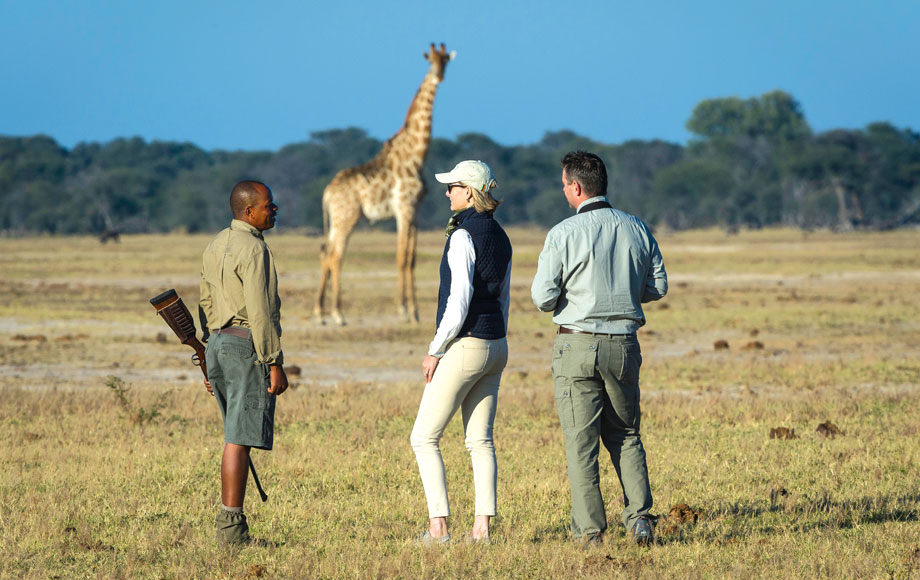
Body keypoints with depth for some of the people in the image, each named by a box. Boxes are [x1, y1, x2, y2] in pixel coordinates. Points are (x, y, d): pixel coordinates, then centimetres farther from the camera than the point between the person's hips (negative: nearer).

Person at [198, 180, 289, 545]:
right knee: (239, 438, -8)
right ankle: (230, 526, -10)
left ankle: (230, 525, 11)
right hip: (247, 345, -9)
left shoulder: (215, 247, 16)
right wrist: (275, 363, -16)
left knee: (238, 435, 13)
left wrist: (211, 361, 23)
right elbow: (260, 312, -18)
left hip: (218, 343, 9)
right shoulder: (252, 249, -12)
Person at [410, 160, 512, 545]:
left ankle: (438, 527, -5)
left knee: (424, 437, 0)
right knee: (480, 440, 9)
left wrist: (435, 351, -14)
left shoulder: (463, 236, -16)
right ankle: (482, 527, 4)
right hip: (494, 346, 8)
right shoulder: (499, 236, 11)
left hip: (463, 346, -8)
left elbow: (459, 301, -21)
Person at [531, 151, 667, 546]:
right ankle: (639, 517, 3)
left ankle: (589, 529, 0)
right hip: (624, 346, 4)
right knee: (625, 435, 16)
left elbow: (543, 297, -12)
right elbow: (658, 287, 9)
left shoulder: (564, 233, -11)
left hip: (577, 345, -4)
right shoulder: (637, 229, 3)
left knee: (581, 440, 2)